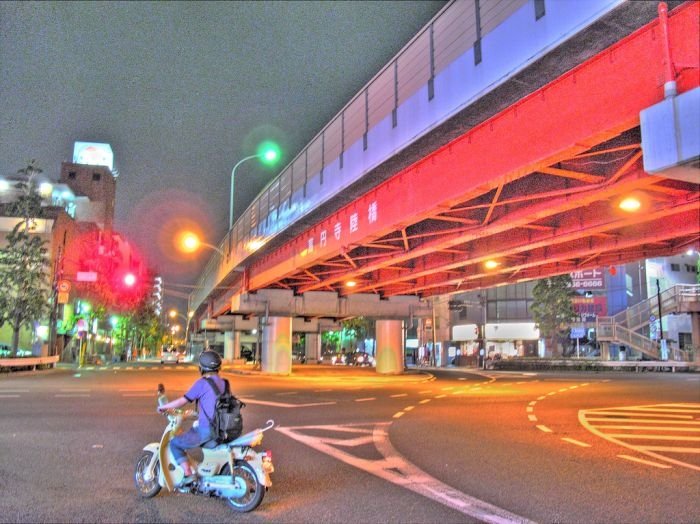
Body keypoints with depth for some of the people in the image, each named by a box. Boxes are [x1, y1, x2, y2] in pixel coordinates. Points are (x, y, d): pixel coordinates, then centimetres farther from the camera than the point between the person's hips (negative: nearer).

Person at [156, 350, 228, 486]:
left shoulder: (202, 383, -10)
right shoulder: (223, 383, 10)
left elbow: (183, 400, -11)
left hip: (207, 430, -8)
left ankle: (188, 475, -5)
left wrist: (163, 407, 2)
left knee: (175, 443, 4)